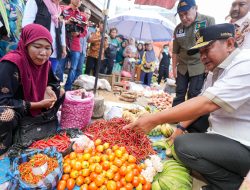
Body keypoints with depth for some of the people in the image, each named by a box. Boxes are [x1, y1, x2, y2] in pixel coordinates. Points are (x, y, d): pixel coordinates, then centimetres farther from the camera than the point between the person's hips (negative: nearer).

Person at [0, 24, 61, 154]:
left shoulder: (44, 62, -7)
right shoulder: (11, 64, -29)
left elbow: (53, 82, 12)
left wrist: (49, 89, -14)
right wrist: (38, 104, -29)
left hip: (34, 109, 7)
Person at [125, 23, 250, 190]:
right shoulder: (221, 69, 11)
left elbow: (206, 104, -31)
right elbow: (205, 104, 12)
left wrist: (154, 120, -30)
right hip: (228, 137, 9)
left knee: (184, 145, -25)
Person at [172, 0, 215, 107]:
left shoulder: (208, 21, -6)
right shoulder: (178, 28, 7)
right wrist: (174, 67, 10)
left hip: (200, 66, -4)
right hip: (182, 67, 4)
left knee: (193, 95, -1)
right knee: (179, 94, 9)